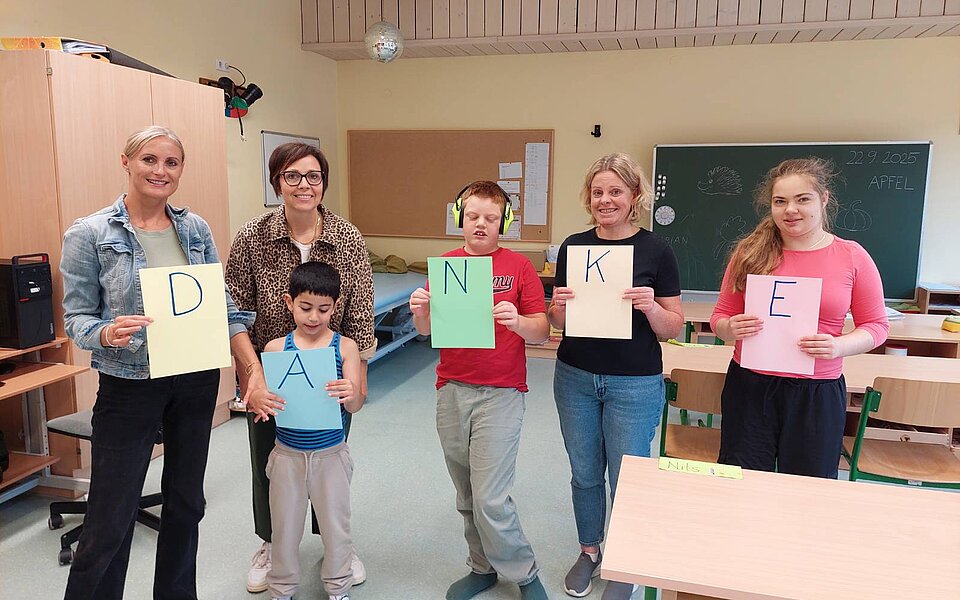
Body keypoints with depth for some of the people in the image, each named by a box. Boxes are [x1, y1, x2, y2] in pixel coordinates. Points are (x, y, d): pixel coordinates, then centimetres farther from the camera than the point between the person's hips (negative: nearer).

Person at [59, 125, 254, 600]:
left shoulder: (196, 228, 3)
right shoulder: (89, 234, -7)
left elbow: (223, 301, 6)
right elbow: (76, 315, -5)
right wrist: (107, 333, -27)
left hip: (197, 380, 4)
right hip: (129, 386, -4)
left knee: (186, 503, 17)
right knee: (110, 520, 2)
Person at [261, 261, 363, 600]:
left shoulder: (345, 347, -8)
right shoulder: (275, 348, -5)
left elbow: (355, 405, -12)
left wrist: (350, 395, -35)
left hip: (331, 454, -1)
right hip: (287, 454, 1)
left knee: (336, 524, 13)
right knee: (285, 527, 16)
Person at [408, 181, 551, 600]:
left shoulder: (518, 267, -2)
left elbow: (542, 332, -3)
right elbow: (426, 330, 8)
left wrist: (517, 322, -24)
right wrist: (420, 311, -14)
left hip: (501, 393, -4)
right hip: (451, 391, 4)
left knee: (491, 499, -5)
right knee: (466, 496, 14)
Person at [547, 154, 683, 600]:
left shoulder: (656, 251, -7)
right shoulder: (574, 246, 1)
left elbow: (673, 327, -4)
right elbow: (558, 322, 6)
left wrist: (650, 308, -24)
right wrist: (558, 306, -15)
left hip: (635, 384, -3)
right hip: (575, 378, 3)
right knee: (584, 474, 16)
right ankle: (589, 551, 39)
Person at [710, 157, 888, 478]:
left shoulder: (852, 256, -2)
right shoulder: (750, 252, 0)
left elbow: (876, 325, 4)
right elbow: (721, 316, 7)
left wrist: (839, 346, -15)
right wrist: (731, 329, -16)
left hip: (817, 392, 0)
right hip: (749, 387, 1)